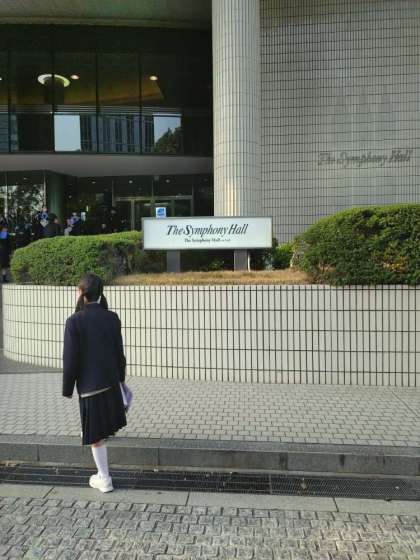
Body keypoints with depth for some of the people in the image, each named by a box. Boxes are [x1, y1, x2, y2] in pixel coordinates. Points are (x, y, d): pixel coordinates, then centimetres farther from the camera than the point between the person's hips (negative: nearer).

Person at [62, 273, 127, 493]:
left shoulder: (75, 321, -17)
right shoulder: (112, 318, -4)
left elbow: (70, 358, -14)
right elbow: (119, 352, 2)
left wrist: (67, 388, -2)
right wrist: (120, 377, 16)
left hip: (89, 384, -4)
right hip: (111, 381, 4)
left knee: (95, 434, 9)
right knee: (103, 426, 27)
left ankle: (104, 479, 22)